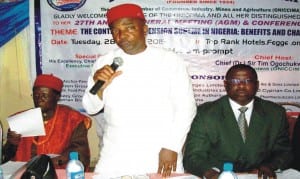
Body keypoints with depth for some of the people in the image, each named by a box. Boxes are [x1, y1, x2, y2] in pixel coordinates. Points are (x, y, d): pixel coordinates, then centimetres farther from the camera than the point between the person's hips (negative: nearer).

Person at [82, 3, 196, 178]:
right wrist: (99, 87, -14)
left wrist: (172, 147, -12)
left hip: (162, 153, -1)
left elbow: (186, 107, -5)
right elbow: (91, 108, 5)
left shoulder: (171, 61, -6)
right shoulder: (104, 63, 1)